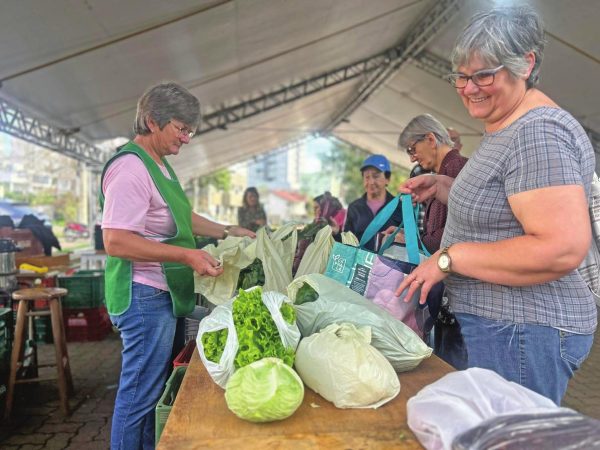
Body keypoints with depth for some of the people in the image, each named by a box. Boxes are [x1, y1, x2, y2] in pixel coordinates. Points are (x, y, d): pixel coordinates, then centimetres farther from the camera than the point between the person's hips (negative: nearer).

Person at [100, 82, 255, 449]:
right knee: (140, 395, 3)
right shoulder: (130, 168, -19)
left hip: (164, 295, 10)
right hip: (145, 296, -10)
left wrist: (227, 232, 18)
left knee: (153, 390, 21)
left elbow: (179, 215, 25)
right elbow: (115, 241, -25)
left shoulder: (160, 164, 13)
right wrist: (186, 255, -27)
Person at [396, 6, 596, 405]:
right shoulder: (505, 130, 13)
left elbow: (564, 248, -28)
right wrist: (442, 186, 8)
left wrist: (449, 257, -22)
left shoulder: (538, 134, -20)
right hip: (492, 324, 10)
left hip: (519, 332, -10)